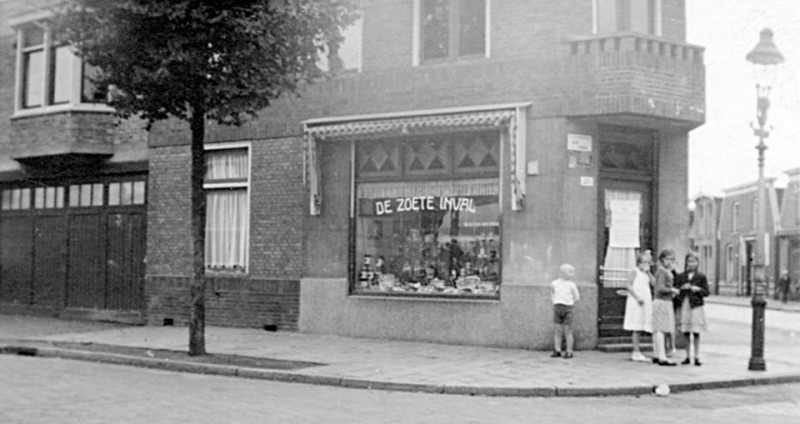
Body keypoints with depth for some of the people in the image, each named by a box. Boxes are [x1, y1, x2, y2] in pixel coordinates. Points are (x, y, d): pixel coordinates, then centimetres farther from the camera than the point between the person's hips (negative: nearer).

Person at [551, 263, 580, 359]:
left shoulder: (571, 285, -3)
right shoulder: (555, 283, 3)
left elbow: (577, 298, 4)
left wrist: (568, 301, 5)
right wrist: (554, 300, 11)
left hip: (567, 308, -2)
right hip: (557, 307, 2)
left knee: (567, 330, -1)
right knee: (558, 330, 5)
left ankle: (569, 352, 5)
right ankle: (557, 350, 11)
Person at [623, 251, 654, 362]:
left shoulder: (647, 274, 17)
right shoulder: (635, 272, -2)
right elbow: (629, 286, -9)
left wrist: (648, 272, 0)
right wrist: (637, 297, -17)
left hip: (646, 302, 7)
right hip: (636, 303, -7)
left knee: (640, 328, 7)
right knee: (636, 328, -7)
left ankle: (636, 353, 11)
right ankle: (636, 352, -5)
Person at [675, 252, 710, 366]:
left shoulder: (701, 276, 2)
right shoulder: (681, 276, 10)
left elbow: (707, 292, 1)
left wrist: (699, 289, -17)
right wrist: (682, 288, -10)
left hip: (696, 306, -3)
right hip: (684, 306, 3)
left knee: (696, 332, -2)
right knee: (686, 333, 5)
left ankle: (697, 357, 5)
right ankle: (688, 356, 14)